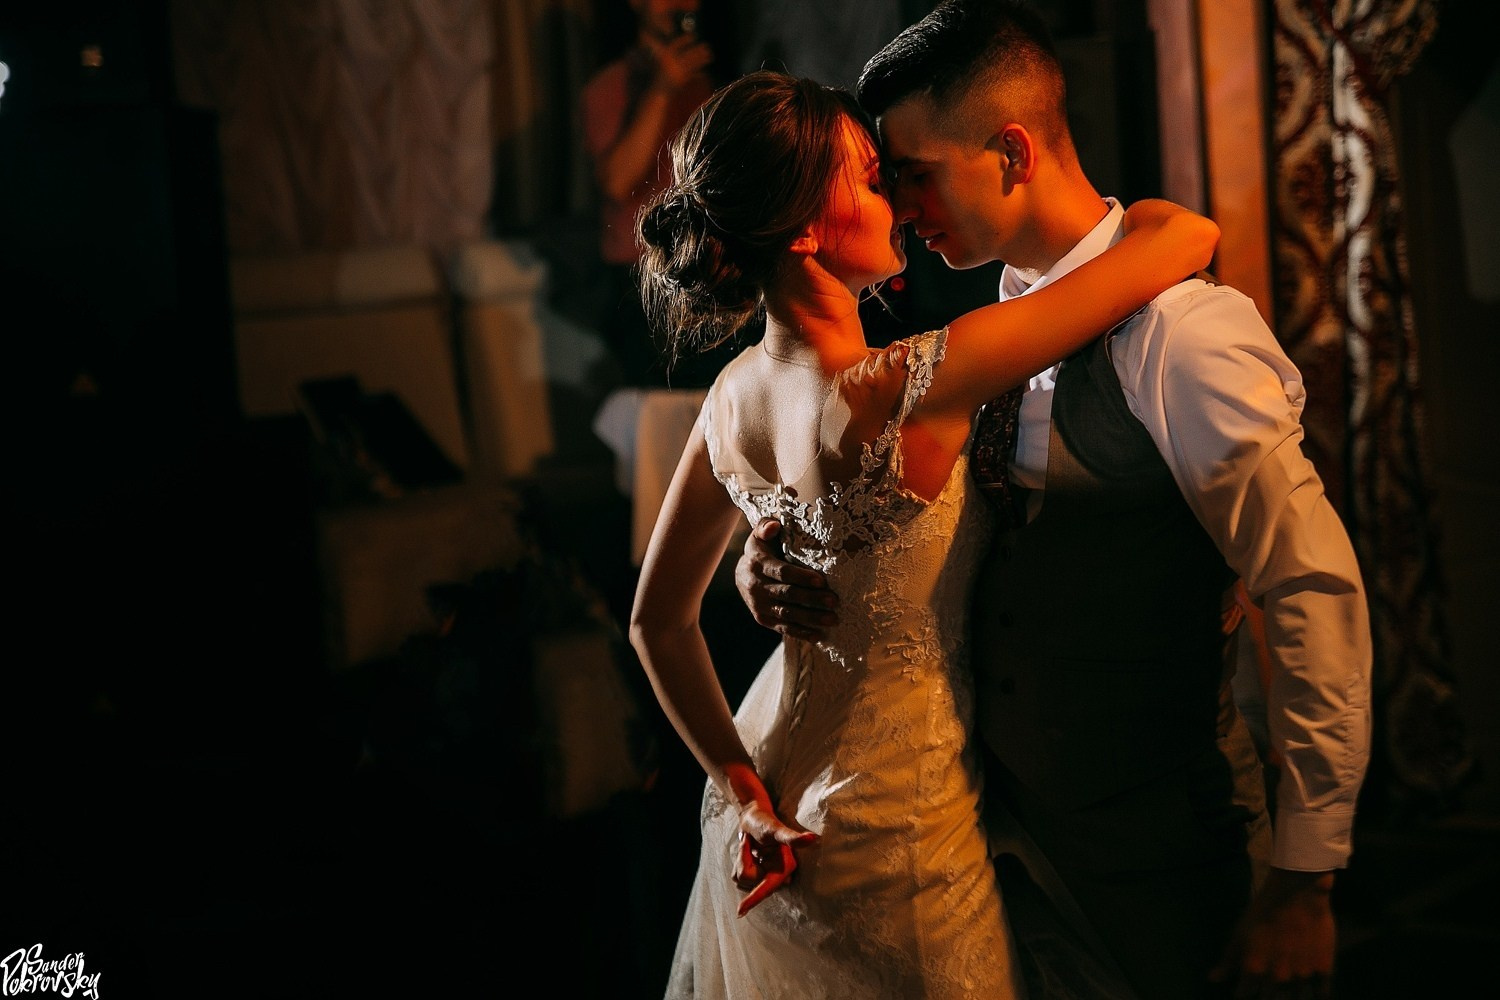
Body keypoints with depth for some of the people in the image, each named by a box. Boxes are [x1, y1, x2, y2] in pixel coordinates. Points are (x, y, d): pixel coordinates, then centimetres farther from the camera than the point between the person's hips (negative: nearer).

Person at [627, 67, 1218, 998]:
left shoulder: (737, 395, -6)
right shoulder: (915, 388, -29)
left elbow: (658, 621, 4)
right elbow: (1191, 236, -24)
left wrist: (742, 789, 7)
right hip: (892, 837, -7)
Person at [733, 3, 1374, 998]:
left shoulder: (1181, 335, -22)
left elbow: (1317, 593, -22)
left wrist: (1302, 886, -19)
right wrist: (780, 551, -8)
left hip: (1161, 859, -7)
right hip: (1010, 827, 7)